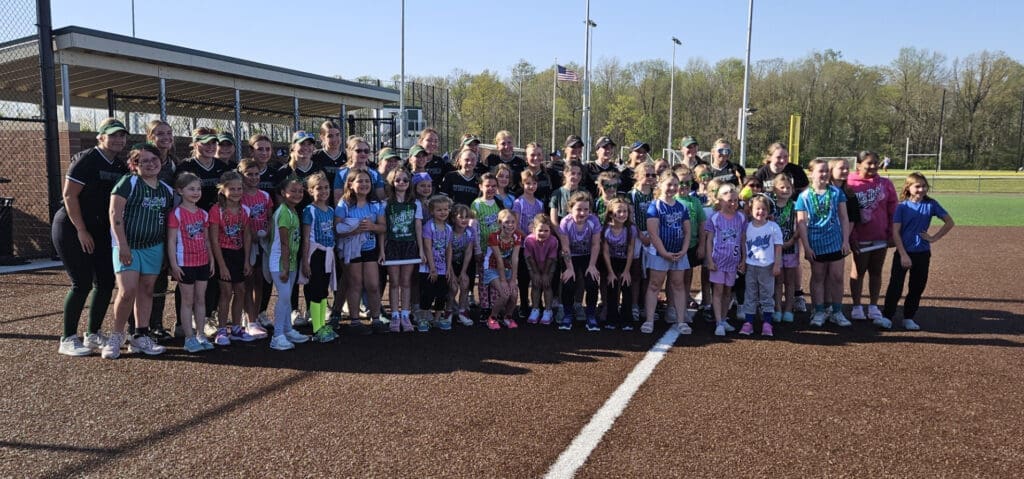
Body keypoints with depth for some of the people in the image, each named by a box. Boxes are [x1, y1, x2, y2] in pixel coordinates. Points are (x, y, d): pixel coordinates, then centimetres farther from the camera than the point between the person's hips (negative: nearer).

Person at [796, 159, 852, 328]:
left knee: (837, 277, 5)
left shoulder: (836, 193, 1)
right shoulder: (804, 196, -4)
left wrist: (846, 240, -2)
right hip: (816, 243, -1)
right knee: (818, 277, 9)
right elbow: (801, 223, -6)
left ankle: (837, 312, 15)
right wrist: (806, 246, -9)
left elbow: (844, 218, 3)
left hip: (835, 241, 1)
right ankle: (819, 312, 17)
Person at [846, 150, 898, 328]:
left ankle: (873, 309, 19)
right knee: (858, 272, 7)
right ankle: (856, 308, 17)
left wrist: (892, 233, 2)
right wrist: (851, 237, -12)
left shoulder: (886, 184, 3)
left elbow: (893, 210, 5)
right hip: (860, 238, -3)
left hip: (880, 237, 4)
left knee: (876, 273, 10)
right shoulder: (850, 185, -8)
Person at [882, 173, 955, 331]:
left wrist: (934, 238, -2)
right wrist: (903, 255, -13)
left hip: (923, 253, 3)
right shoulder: (902, 207, -5)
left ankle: (908, 318, 22)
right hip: (903, 253, -3)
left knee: (917, 287, 9)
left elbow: (949, 222, 7)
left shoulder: (931, 204, 1)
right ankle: (886, 316, 6)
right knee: (895, 287, -4)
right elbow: (895, 232, -8)